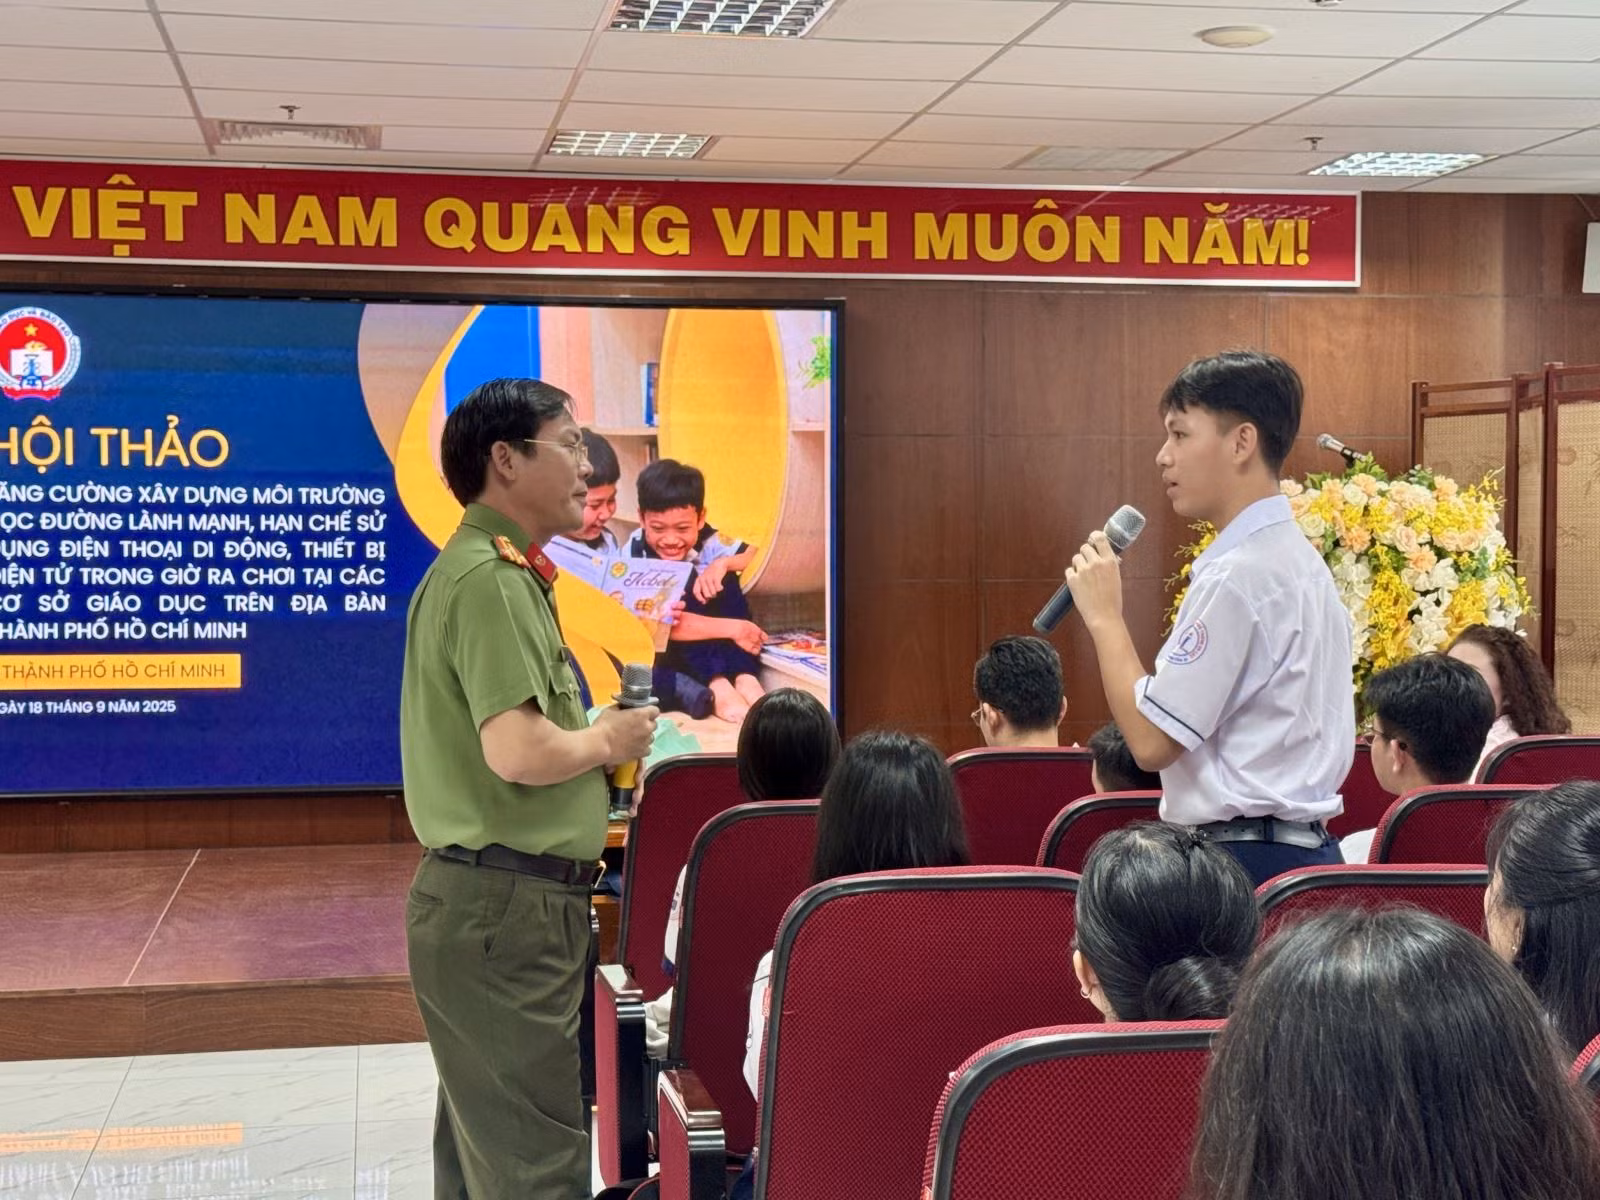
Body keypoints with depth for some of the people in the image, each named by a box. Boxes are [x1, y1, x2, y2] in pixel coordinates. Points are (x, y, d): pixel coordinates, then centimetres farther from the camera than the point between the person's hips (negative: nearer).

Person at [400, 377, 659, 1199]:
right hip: (508, 906, -11)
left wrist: (592, 739, 13)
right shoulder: (493, 581, -16)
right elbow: (519, 751, -27)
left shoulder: (483, 570, 17)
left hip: (487, 903, 11)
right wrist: (607, 740, -9)